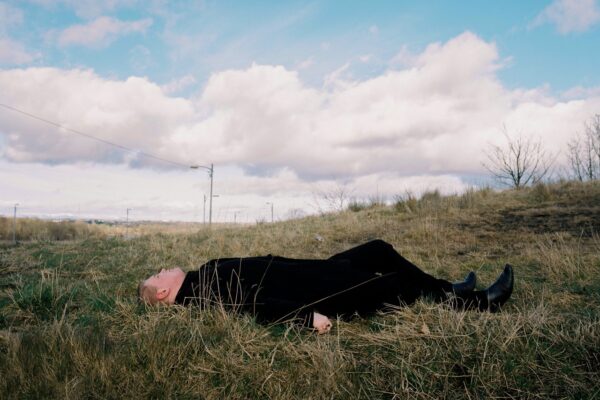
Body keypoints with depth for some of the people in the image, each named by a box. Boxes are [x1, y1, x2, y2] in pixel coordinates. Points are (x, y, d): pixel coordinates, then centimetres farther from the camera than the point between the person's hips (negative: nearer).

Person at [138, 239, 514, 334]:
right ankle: (480, 303, 11)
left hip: (314, 272, 9)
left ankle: (446, 290, 24)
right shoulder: (201, 292, -13)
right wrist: (310, 316, -33)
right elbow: (257, 304, -26)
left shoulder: (206, 273, 16)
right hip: (322, 295, -9)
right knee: (400, 283, -8)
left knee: (380, 250, 10)